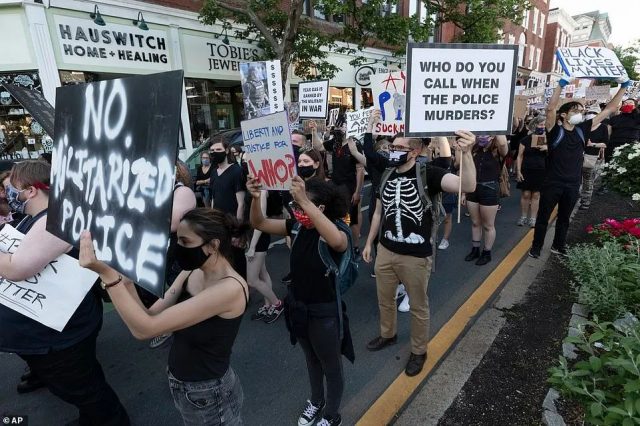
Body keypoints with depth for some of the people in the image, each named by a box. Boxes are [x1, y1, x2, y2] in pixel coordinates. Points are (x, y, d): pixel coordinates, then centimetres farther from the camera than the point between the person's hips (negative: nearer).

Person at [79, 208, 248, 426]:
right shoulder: (191, 273, -5)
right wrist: (125, 279, -20)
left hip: (209, 393, -7)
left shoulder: (230, 288, -31)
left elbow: (145, 328, -31)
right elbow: (148, 316, -9)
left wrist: (106, 273, -34)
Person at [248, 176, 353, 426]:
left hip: (324, 312, -6)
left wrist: (304, 202, -56)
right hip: (298, 306, 6)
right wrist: (256, 198, -27)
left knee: (331, 366, 19)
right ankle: (316, 402, 56)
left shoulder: (335, 232, -26)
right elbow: (259, 223, -7)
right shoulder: (297, 227, -8)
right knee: (311, 359, 29)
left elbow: (337, 241, -51)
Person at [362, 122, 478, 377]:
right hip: (385, 251, 5)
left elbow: (468, 186, -32)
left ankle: (419, 351, 37)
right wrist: (369, 243, 15)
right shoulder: (386, 176, 2)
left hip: (416, 256, -5)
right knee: (384, 300, 22)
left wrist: (466, 153, -47)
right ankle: (387, 335, 49)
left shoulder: (428, 174, -16)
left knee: (418, 306, 15)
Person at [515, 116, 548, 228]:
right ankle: (523, 217, 15)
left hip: (541, 171, 2)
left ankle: (533, 218, 14)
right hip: (526, 170, -1)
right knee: (525, 194, 2)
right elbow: (520, 156, -1)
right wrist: (518, 171, -8)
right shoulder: (526, 139, -2)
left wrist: (548, 148, -17)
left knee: (536, 195, 5)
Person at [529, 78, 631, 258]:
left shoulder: (583, 129, 5)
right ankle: (536, 247, 21)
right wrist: (562, 84, -32)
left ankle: (558, 246, 35)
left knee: (564, 218, 19)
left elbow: (609, 110, 10)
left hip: (573, 185, 5)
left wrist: (624, 87, 8)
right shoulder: (555, 130, -9)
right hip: (553, 183, -5)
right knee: (543, 217, 8)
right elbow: (550, 108, -26)